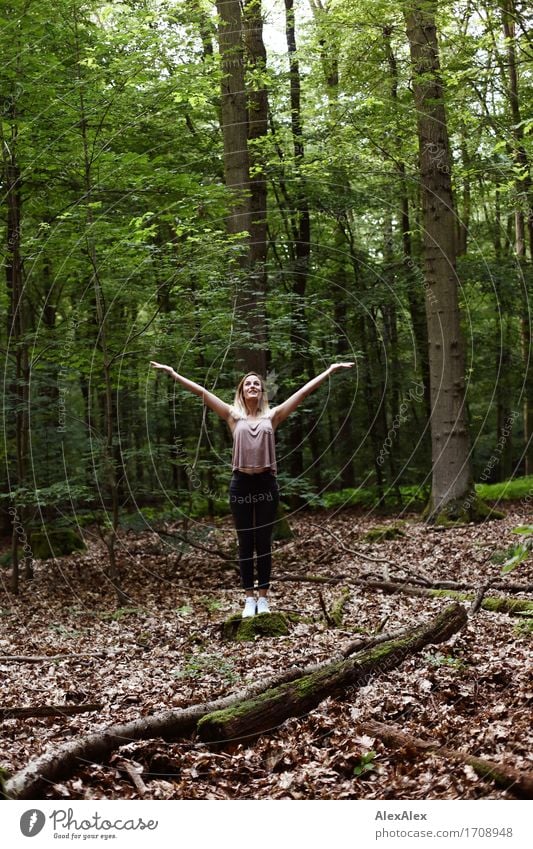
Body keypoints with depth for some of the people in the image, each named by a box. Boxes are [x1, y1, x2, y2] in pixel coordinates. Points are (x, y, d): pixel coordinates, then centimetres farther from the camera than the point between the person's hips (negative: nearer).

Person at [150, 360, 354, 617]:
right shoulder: (233, 415, 8)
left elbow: (304, 391, 7)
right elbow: (201, 391, 5)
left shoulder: (273, 415, 8)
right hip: (241, 484, 0)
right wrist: (173, 373, 2)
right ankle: (249, 598, 12)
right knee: (245, 544, 6)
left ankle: (263, 598, 14)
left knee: (263, 543, 6)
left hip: (266, 483, 0)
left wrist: (329, 371, 5)